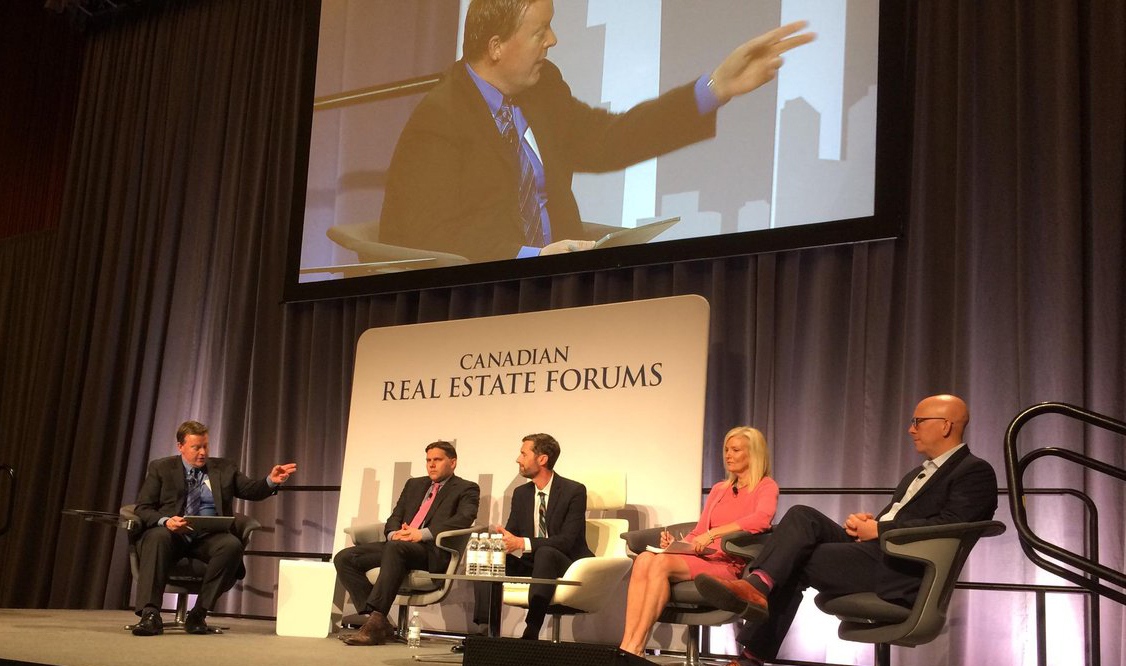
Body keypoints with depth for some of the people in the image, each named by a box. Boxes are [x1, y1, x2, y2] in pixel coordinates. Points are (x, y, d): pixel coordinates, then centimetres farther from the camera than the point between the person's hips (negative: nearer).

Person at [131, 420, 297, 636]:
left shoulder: (224, 468, 18)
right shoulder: (160, 468, 12)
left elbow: (252, 490, 12)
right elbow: (143, 508, 5)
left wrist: (271, 481, -11)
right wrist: (165, 521, -17)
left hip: (209, 537, 1)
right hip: (173, 535, -1)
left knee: (232, 544, -32)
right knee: (157, 537, -36)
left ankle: (199, 614, -24)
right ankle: (150, 614, -37)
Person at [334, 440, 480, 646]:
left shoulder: (466, 489, 9)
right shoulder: (414, 484, 29)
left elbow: (464, 519, -10)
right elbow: (395, 517, 23)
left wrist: (423, 534, -20)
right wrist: (394, 533, -3)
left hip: (433, 551, -7)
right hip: (398, 545, 7)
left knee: (395, 548, -39)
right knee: (345, 558, -14)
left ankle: (376, 621, -40)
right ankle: (377, 622, -18)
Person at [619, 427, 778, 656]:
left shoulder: (766, 487, 4)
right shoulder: (718, 489, 24)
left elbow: (762, 519, -18)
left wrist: (713, 534, -26)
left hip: (728, 566, -6)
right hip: (701, 559, 6)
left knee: (662, 562, -31)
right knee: (644, 559, -25)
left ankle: (635, 648, -31)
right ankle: (626, 645, -34)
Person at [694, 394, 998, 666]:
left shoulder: (975, 472, -2)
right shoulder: (920, 473, 28)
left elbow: (949, 525, -17)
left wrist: (879, 529, -14)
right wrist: (867, 521, 2)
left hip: (902, 568, -8)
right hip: (875, 548, 8)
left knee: (794, 561, -18)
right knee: (803, 516, -13)